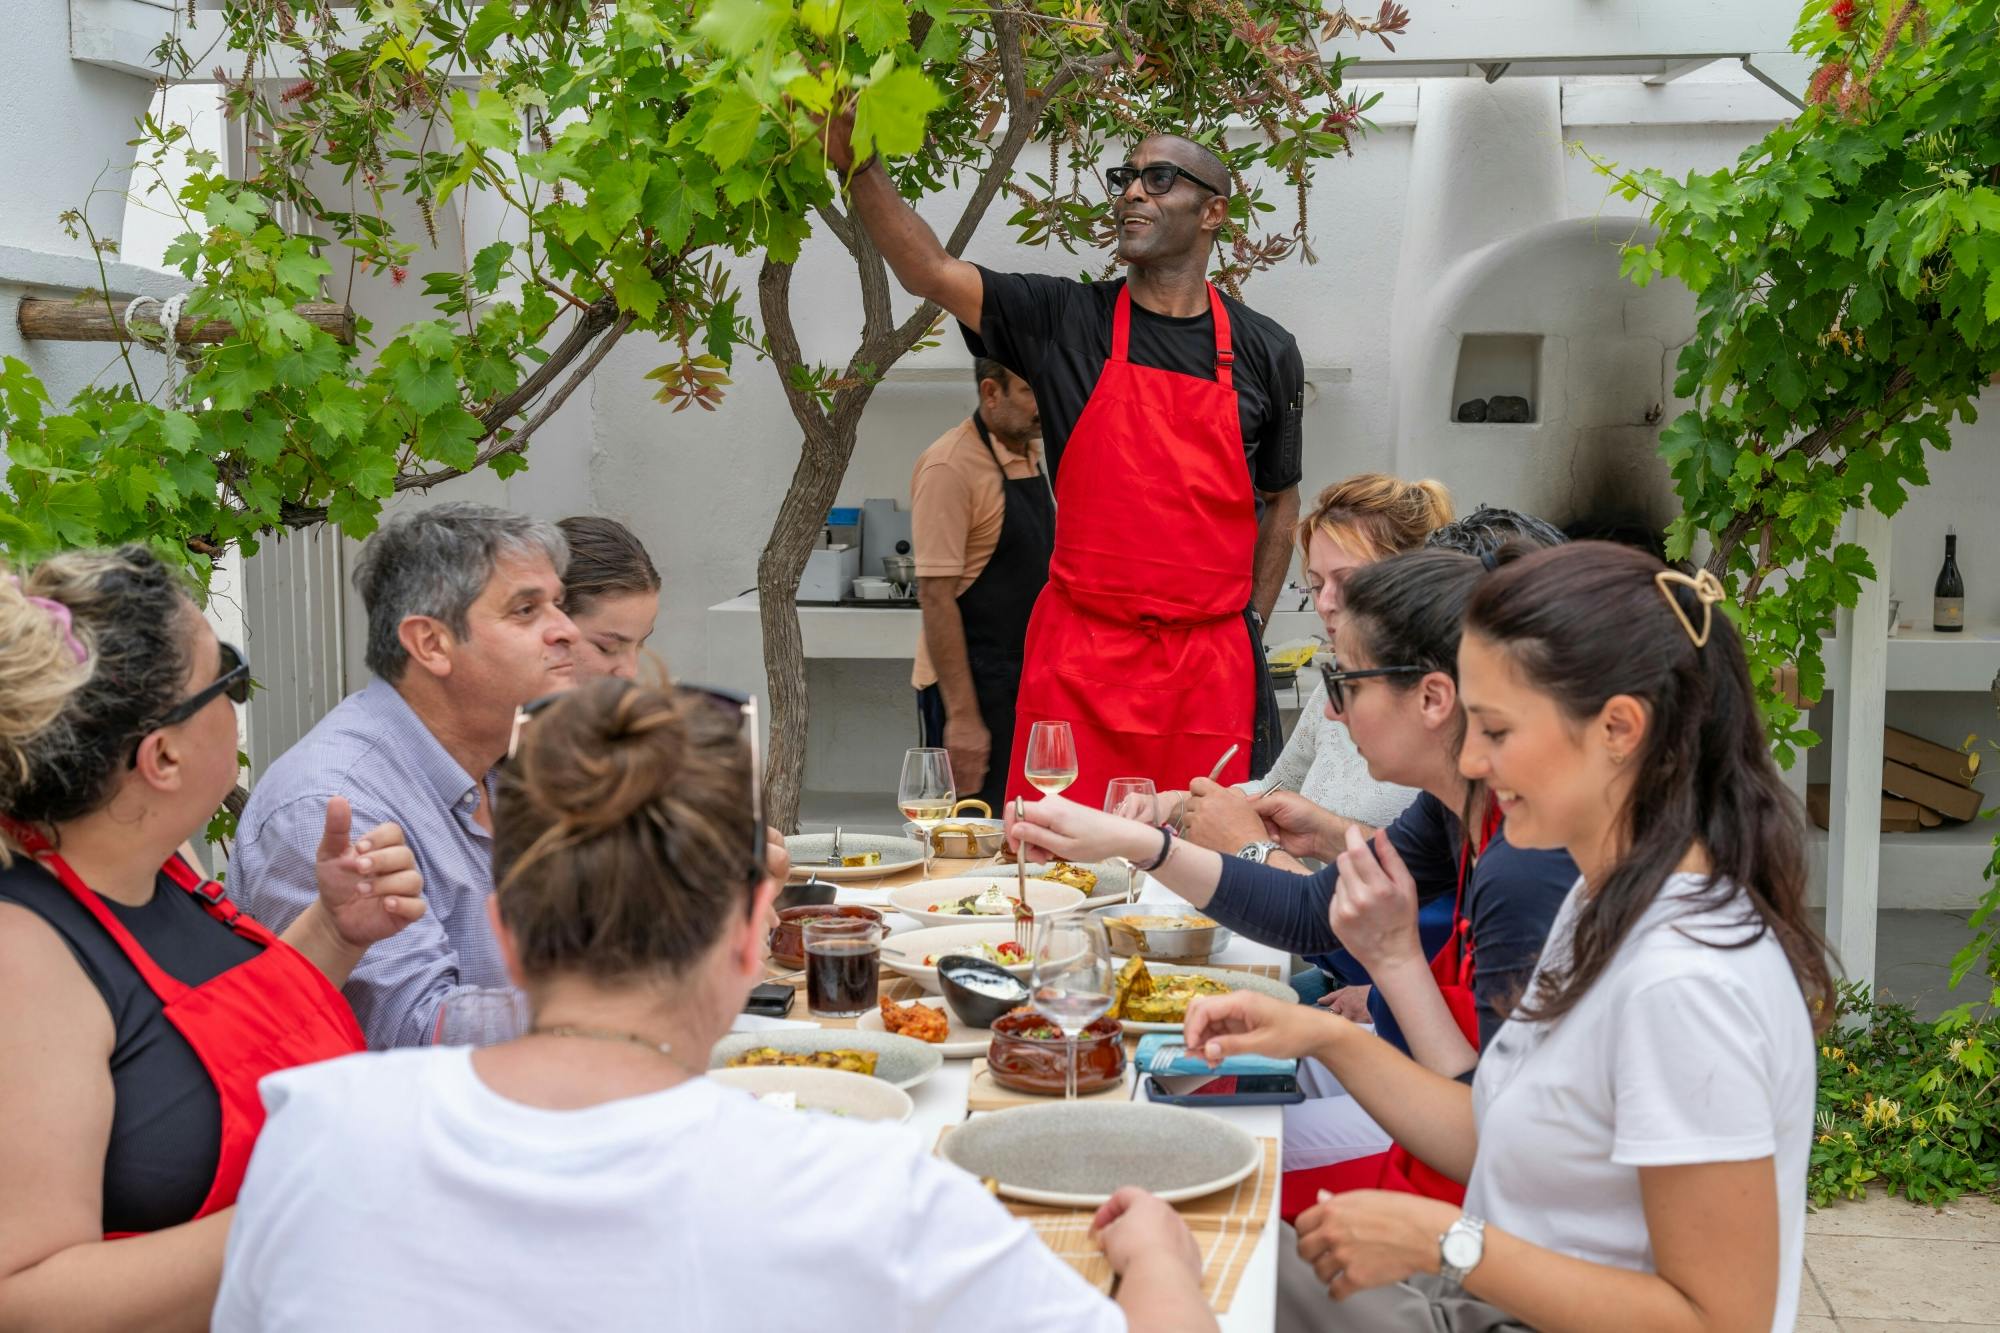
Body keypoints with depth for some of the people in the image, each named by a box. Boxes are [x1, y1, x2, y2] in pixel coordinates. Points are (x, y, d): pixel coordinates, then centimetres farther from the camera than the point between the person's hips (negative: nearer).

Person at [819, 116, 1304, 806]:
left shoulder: (1265, 351, 8)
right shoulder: (1062, 319, 3)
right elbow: (930, 273, -10)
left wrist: (1252, 624, 12)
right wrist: (857, 163, -23)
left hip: (1212, 663, 1)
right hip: (1081, 656, -1)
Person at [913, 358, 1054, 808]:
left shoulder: (1031, 455, 10)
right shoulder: (950, 467, -17)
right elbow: (936, 595, -20)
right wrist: (961, 716, -22)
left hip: (1027, 682, 8)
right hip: (972, 686, -8)